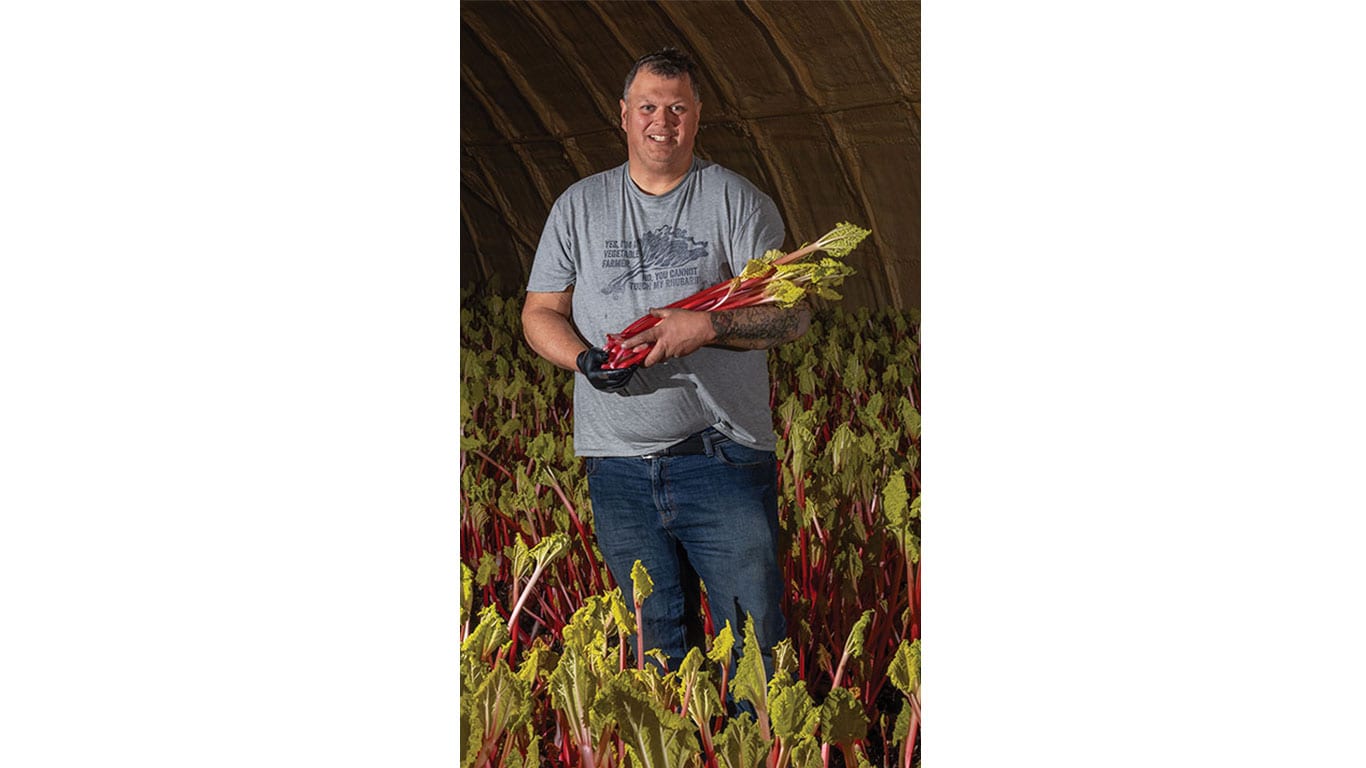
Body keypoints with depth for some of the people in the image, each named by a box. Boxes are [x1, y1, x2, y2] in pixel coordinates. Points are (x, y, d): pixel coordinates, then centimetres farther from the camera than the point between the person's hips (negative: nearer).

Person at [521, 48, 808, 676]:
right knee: (654, 643, 11)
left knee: (756, 640, -1)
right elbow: (540, 313, 11)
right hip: (619, 465, 2)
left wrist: (709, 325, -20)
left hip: (724, 458, -2)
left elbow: (793, 312, -3)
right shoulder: (580, 205, 11)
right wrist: (585, 358, -10)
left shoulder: (737, 200, 3)